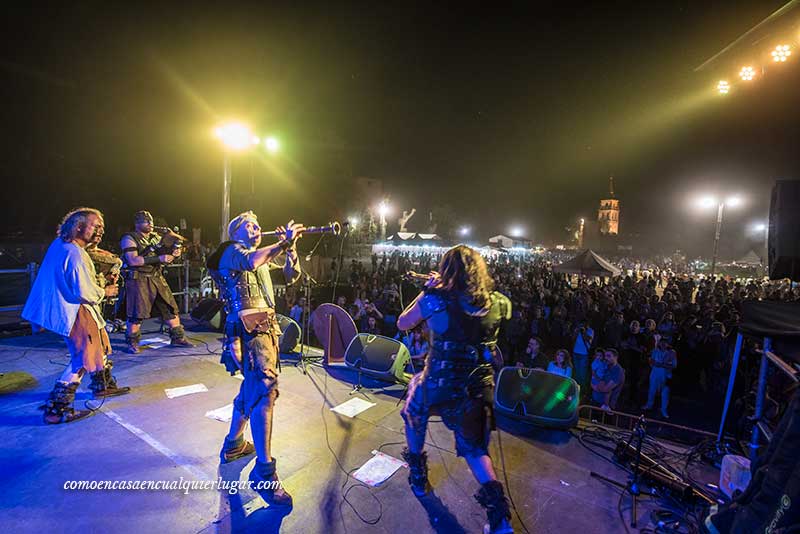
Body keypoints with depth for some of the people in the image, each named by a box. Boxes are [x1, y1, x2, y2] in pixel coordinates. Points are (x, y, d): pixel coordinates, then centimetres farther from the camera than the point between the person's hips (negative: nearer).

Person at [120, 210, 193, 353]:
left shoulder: (156, 237, 15)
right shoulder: (129, 238, -4)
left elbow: (166, 258, 19)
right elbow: (133, 261, -17)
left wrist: (174, 254, -5)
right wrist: (159, 258, -23)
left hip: (157, 278, 6)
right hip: (138, 279, -6)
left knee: (170, 308, 6)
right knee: (137, 313, -2)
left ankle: (178, 338, 15)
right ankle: (132, 343, 15)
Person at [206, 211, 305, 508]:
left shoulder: (263, 258, 25)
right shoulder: (232, 250, 1)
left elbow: (292, 276, 18)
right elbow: (251, 262, -24)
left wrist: (290, 247, 4)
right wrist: (284, 242, -19)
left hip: (266, 326, 10)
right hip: (249, 326, -9)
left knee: (253, 387, 19)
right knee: (265, 388, -20)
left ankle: (233, 445, 36)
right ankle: (264, 471, -18)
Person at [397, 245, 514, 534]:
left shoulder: (435, 298, -15)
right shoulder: (498, 303, -5)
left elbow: (402, 323, 1)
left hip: (437, 386, -2)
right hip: (479, 391, 3)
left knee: (415, 413, 32)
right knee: (474, 448, 25)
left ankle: (417, 475, 43)